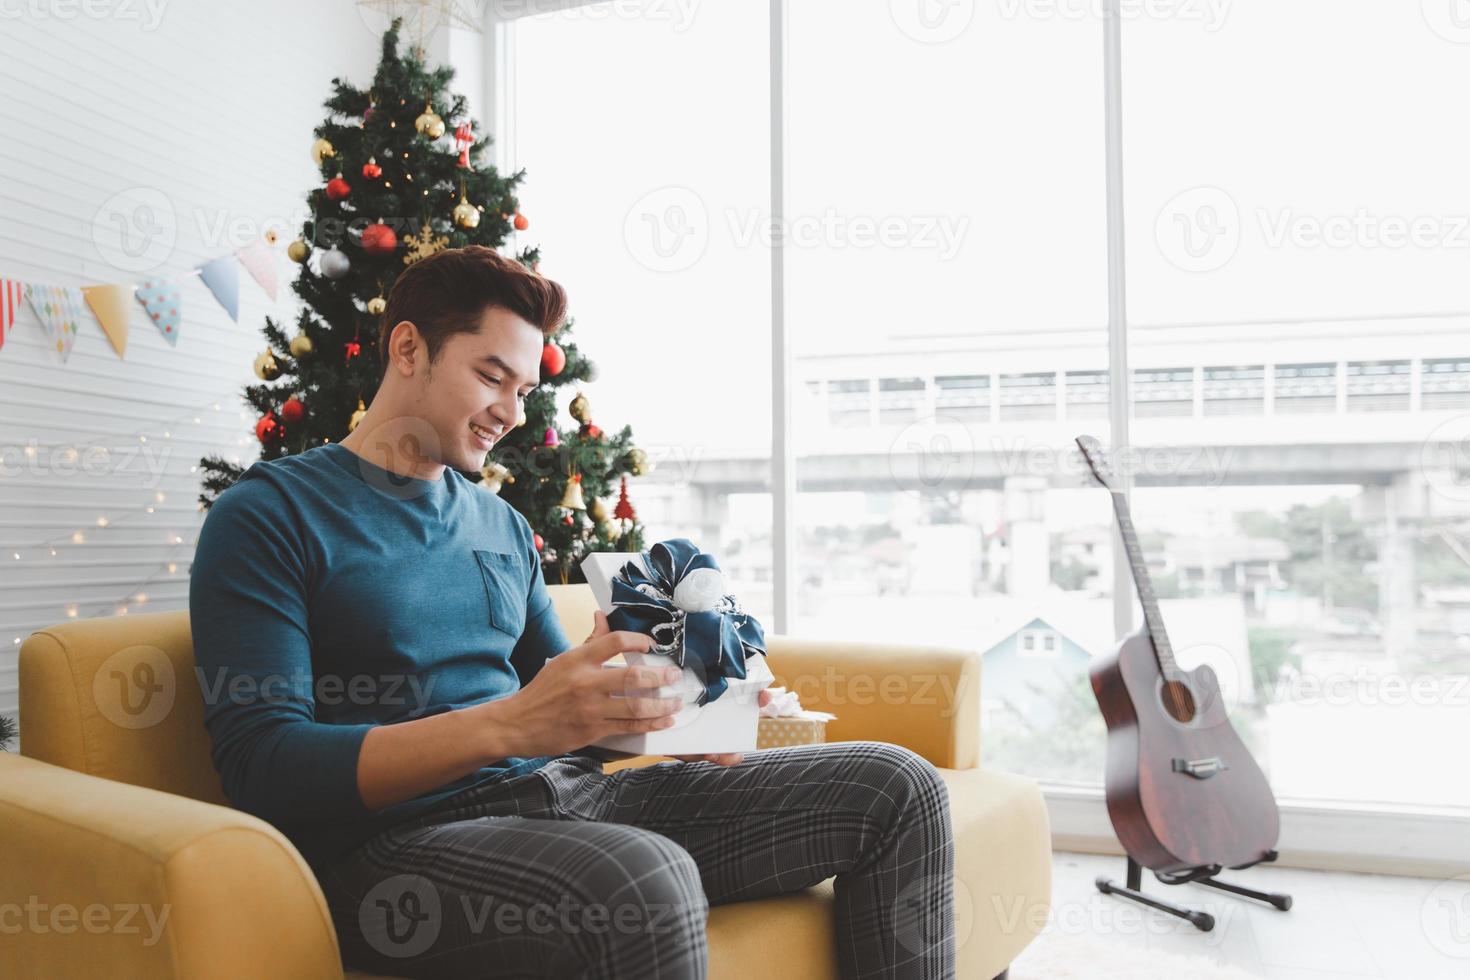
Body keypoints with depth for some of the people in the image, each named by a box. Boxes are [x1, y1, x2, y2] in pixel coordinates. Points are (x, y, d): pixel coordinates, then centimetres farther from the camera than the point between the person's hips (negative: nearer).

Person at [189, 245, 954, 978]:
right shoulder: (270, 515, -3)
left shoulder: (504, 526, 18)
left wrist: (660, 717, -1)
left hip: (566, 794, 7)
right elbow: (262, 767, -14)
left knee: (895, 788, -4)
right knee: (647, 884, -41)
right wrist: (507, 726, -26)